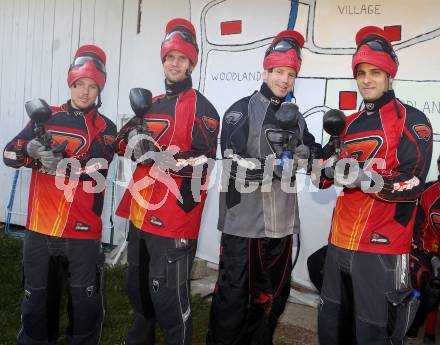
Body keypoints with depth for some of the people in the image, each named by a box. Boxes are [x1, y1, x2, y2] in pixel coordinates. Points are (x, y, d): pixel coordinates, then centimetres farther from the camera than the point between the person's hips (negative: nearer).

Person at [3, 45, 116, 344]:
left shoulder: (105, 129, -1)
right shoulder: (46, 116, 8)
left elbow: (95, 173, -15)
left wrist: (59, 163, -26)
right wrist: (31, 150, -19)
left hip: (83, 232, -2)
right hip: (39, 228, 3)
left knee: (86, 305, 8)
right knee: (37, 300, 18)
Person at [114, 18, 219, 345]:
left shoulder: (201, 107, -8)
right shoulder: (152, 104, 15)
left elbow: (203, 163, -18)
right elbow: (124, 142, 14)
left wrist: (160, 156, -27)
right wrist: (132, 139, -8)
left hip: (174, 218, -8)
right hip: (141, 213, 8)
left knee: (168, 297, -5)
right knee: (138, 287, 23)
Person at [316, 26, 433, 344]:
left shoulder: (412, 121, -5)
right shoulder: (350, 123, 15)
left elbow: (413, 185, -15)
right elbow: (330, 176, 16)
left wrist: (365, 178, -29)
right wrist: (328, 169, -7)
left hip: (382, 244, -6)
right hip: (340, 238, 7)